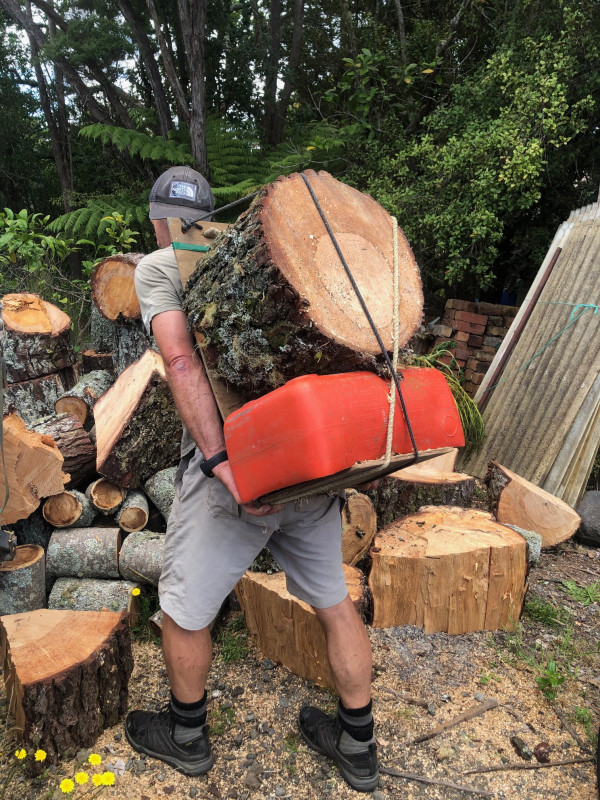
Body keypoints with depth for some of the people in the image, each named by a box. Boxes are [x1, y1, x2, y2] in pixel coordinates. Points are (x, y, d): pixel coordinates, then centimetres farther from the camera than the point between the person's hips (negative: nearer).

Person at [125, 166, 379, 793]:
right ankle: (357, 747, 39)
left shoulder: (156, 267, 5)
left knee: (183, 607, 18)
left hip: (234, 465, -5)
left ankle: (185, 736, 43)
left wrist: (219, 463, -20)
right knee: (333, 601, 20)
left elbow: (181, 359, -13)